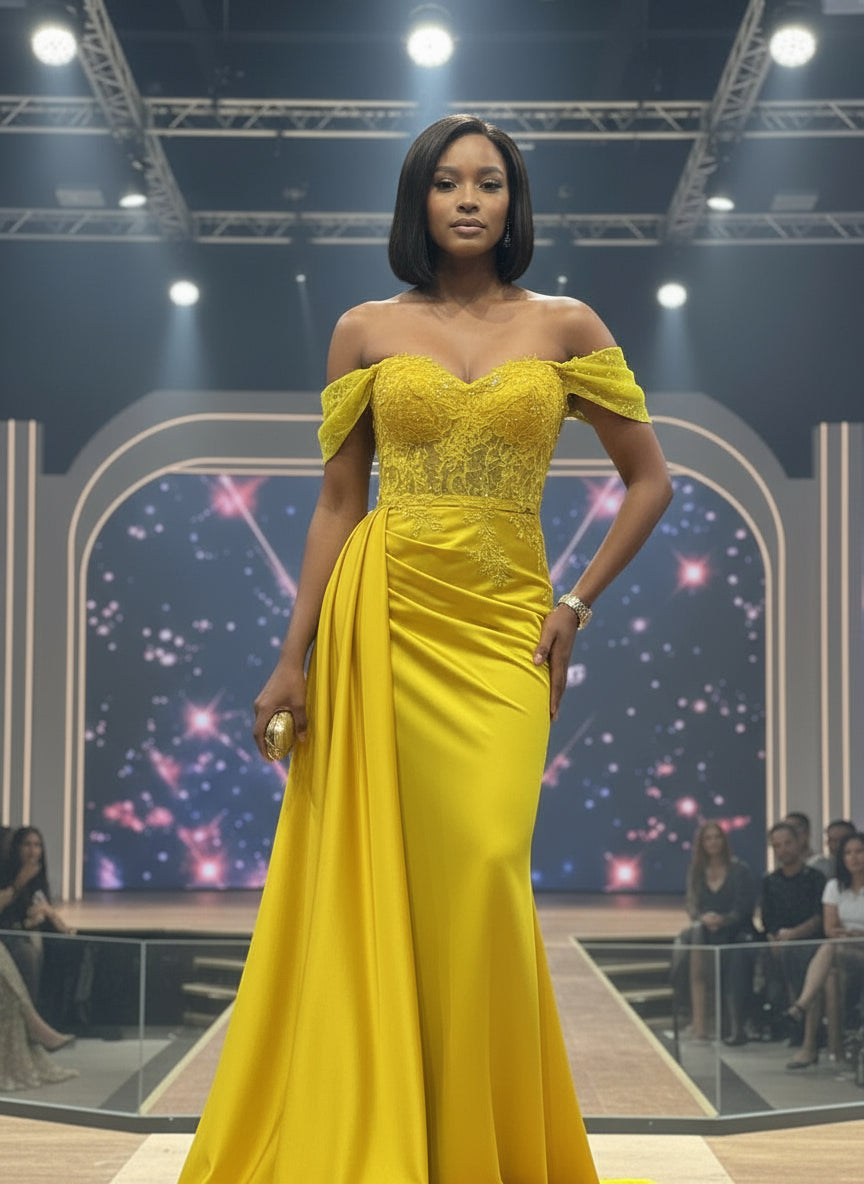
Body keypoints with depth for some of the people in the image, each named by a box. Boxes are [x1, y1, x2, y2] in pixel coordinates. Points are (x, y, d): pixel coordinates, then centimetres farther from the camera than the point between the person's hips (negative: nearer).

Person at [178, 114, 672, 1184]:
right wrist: (294, 657, 3)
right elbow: (336, 503, 7)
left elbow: (649, 479, 12)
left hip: (504, 628, 0)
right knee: (376, 879, -1)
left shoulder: (565, 327, 7)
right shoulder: (368, 331, 7)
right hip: (382, 614, 0)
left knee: (482, 873, -10)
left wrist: (577, 605, 4)